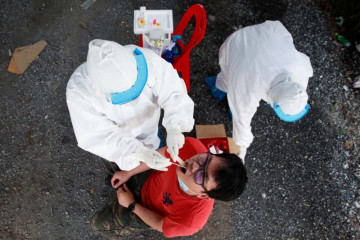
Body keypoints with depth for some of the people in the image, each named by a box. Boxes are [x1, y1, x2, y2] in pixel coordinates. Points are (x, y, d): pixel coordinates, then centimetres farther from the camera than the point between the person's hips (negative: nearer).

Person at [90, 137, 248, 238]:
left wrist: (131, 205, -10)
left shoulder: (190, 222, -46)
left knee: (98, 223, 16)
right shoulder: (191, 146, -41)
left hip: (150, 210, -3)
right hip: (151, 178, 3)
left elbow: (162, 226, -21)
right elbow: (162, 154, -16)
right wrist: (128, 173, -4)